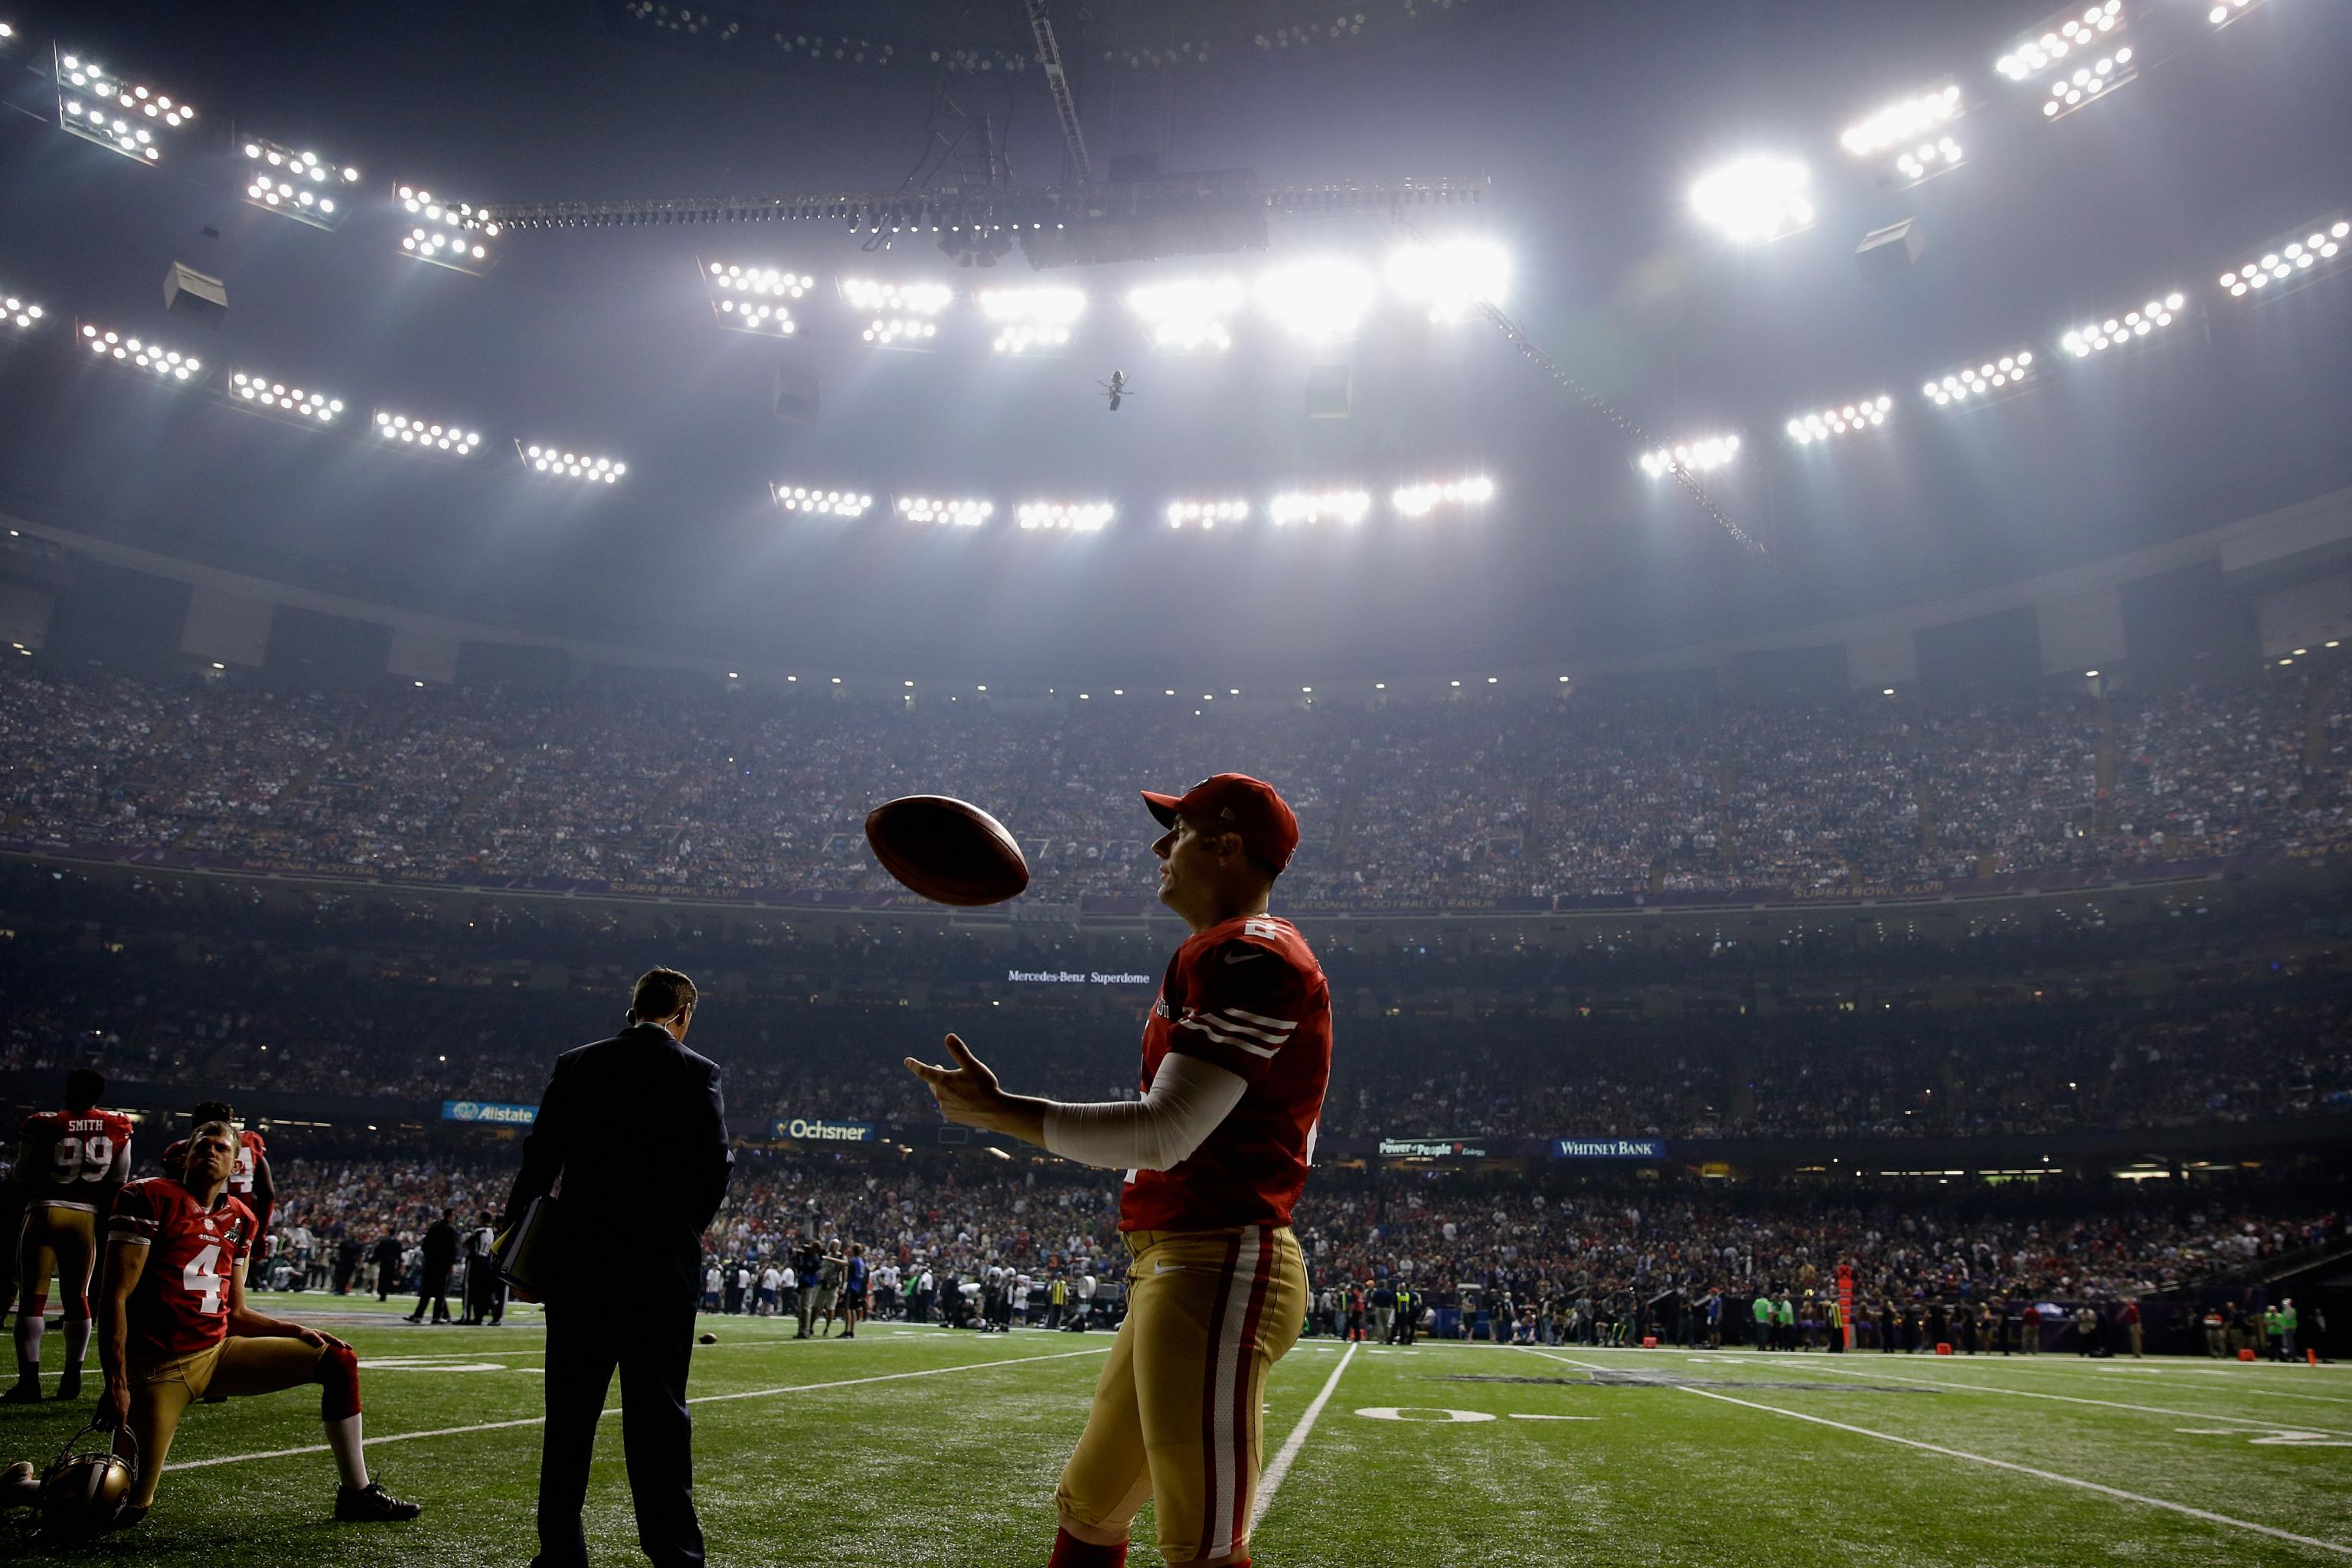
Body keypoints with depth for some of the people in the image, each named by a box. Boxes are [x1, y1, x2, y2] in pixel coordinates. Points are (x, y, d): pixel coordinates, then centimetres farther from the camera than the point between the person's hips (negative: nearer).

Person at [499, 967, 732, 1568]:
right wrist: (685, 1230, 7)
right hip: (663, 1266, -2)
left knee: (570, 1412, 11)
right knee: (658, 1411, 4)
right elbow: (716, 1165, -8)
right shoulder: (697, 1073, -3)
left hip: (579, 1262, 2)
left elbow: (540, 1158, 0)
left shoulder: (577, 1066, 4)